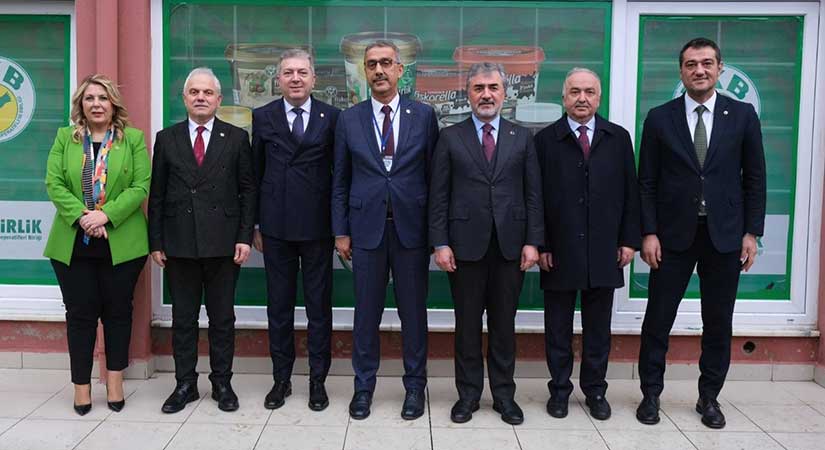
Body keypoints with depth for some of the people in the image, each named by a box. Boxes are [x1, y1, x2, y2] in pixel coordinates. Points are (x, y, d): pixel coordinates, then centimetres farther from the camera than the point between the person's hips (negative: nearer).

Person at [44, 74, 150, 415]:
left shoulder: (134, 138, 3)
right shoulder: (65, 137, 8)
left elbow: (141, 186, -6)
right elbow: (54, 184, -1)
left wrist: (106, 215, -17)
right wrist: (81, 217, -15)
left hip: (121, 243, -1)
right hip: (73, 243, 1)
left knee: (117, 311, 7)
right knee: (80, 313, 6)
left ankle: (115, 382, 19)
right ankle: (81, 385, 16)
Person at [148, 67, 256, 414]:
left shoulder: (236, 138, 4)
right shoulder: (166, 138, 7)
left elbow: (248, 190, 2)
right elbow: (156, 194, 7)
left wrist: (245, 237, -5)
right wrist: (156, 242, 2)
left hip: (223, 243, -1)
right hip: (179, 243, 1)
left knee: (222, 318, 7)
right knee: (183, 318, 10)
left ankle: (222, 383, 20)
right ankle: (185, 384, 21)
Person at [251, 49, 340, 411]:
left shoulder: (331, 117, 1)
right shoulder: (263, 117, 5)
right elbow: (256, 173, 8)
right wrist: (255, 224, 6)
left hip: (317, 226, -1)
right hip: (276, 227, 2)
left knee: (319, 306, 6)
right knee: (279, 306, 10)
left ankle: (318, 380, 19)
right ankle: (281, 379, 22)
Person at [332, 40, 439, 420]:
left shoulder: (424, 115, 2)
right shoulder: (349, 119, 5)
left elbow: (434, 174, 3)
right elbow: (340, 181, 7)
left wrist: (435, 229, 0)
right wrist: (341, 231, 2)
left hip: (411, 227, 0)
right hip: (366, 227, 1)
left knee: (413, 311, 8)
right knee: (366, 312, 8)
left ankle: (415, 385, 22)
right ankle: (364, 385, 23)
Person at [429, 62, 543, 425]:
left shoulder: (522, 137, 8)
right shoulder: (450, 137, 5)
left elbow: (533, 194, 5)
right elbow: (439, 196, 1)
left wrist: (533, 242, -2)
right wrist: (440, 243, -6)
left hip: (511, 245, 1)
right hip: (466, 244, -1)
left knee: (504, 323, 9)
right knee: (467, 323, 7)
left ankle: (504, 395, 22)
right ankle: (468, 394, 20)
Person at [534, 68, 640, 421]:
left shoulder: (618, 138, 7)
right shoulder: (545, 139, 0)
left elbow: (630, 192, 7)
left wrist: (629, 240, 2)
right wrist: (539, 244, -6)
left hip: (603, 251, 2)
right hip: (559, 251, -2)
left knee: (598, 326, 11)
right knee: (558, 327, 8)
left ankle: (595, 389, 24)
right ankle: (560, 389, 21)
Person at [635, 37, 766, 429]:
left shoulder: (742, 115, 3)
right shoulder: (659, 118, 1)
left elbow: (754, 178, 5)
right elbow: (647, 183, 0)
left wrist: (751, 232, 0)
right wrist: (648, 233, -6)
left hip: (724, 235, 1)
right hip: (673, 235, -1)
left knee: (718, 323, 9)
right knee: (658, 319, 4)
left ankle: (709, 396, 24)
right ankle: (651, 394, 18)